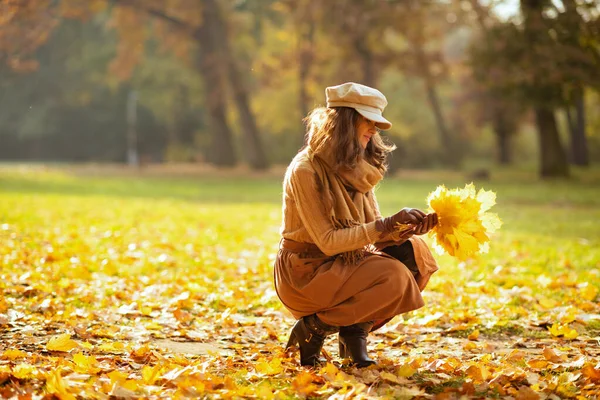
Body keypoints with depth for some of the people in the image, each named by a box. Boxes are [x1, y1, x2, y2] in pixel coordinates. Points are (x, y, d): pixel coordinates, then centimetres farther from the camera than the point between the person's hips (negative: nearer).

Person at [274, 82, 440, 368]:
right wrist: (385, 225, -26)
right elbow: (327, 241, -22)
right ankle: (313, 328, -9)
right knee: (394, 277, -25)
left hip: (344, 262, 8)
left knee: (413, 251, -9)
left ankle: (355, 332, -4)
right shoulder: (305, 170, -18)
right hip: (305, 271, -8)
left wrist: (407, 229, -19)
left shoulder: (356, 170, 7)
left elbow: (376, 234, 3)